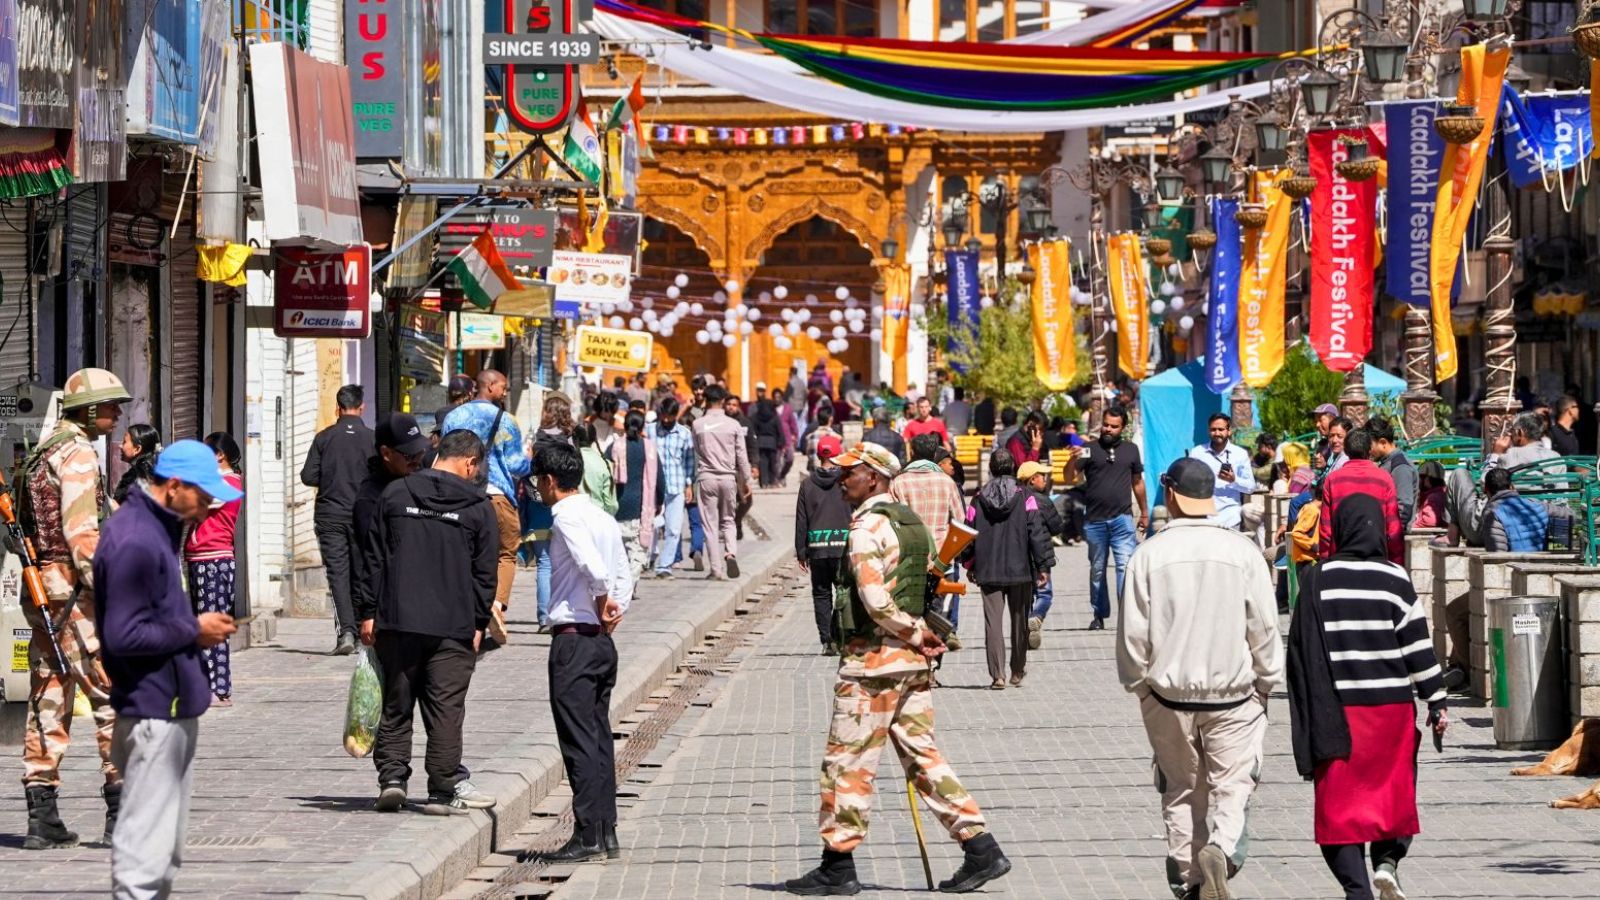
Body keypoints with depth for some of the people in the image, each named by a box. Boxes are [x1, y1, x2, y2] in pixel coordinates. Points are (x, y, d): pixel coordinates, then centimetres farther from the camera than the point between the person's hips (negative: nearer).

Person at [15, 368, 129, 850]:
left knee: (48, 701, 8)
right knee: (116, 695, -6)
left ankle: (42, 818, 7)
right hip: (72, 588, -9)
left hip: (40, 592, 9)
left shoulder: (41, 453, 19)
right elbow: (81, 532, -19)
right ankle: (123, 809, -8)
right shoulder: (77, 454, -11)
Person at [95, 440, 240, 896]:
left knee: (167, 841, 16)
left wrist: (195, 626, 7)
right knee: (146, 842, -8)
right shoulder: (134, 542, -20)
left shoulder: (159, 529, 13)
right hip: (152, 712, -11)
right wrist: (194, 630, -13)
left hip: (173, 705, 11)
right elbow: (123, 635, -23)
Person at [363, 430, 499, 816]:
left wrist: (369, 612, 8)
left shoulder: (395, 494, 5)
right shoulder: (480, 507, -1)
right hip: (453, 626, -2)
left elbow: (375, 559, 5)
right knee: (445, 708, 2)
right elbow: (486, 574, 0)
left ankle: (392, 776, 3)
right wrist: (479, 624, 6)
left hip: (397, 622, 2)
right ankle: (444, 790, 3)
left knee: (395, 705, 11)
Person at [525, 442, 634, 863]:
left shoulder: (567, 517, -12)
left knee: (579, 741, -6)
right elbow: (623, 578, 14)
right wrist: (612, 611, 7)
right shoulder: (604, 519, 15)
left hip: (573, 641, -9)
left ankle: (588, 837, -6)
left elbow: (596, 569, -25)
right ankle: (606, 834, 13)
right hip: (602, 640, 9)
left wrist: (602, 604, -11)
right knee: (599, 739, 12)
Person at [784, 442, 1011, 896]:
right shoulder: (912, 523, 14)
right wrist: (920, 636, 7)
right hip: (913, 659, 9)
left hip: (873, 658, -9)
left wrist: (915, 633, -10)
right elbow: (932, 585, 18)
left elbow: (876, 600, -22)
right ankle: (981, 848, 4)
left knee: (848, 761, -1)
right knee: (922, 755, 10)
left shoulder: (867, 527, -13)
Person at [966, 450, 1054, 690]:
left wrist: (970, 566, 18)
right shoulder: (1024, 497, -5)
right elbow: (1037, 531, -7)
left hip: (988, 572, 0)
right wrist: (1043, 565, -1)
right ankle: (1017, 673, 22)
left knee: (993, 623, 1)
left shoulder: (979, 499, 0)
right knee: (1019, 622, 13)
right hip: (1020, 571, 0)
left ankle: (997, 676, -8)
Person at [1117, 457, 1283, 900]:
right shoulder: (1242, 550, -7)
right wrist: (1266, 680, 11)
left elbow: (1133, 633, -4)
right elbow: (1264, 627, -3)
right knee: (1232, 785, 4)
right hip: (1234, 693, -1)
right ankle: (1221, 849, -22)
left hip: (1169, 695, 1)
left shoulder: (1149, 554, -7)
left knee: (1181, 790, 15)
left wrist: (1140, 683, 12)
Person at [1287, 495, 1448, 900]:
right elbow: (1419, 645, -4)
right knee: (1392, 789, 18)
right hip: (1391, 704, 0)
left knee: (1340, 797, 4)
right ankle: (1388, 858, -1)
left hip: (1337, 709, 0)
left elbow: (1302, 649, 1)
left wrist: (1315, 711, 10)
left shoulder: (1317, 581, -3)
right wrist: (1436, 702, 3)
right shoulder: (1395, 580, -5)